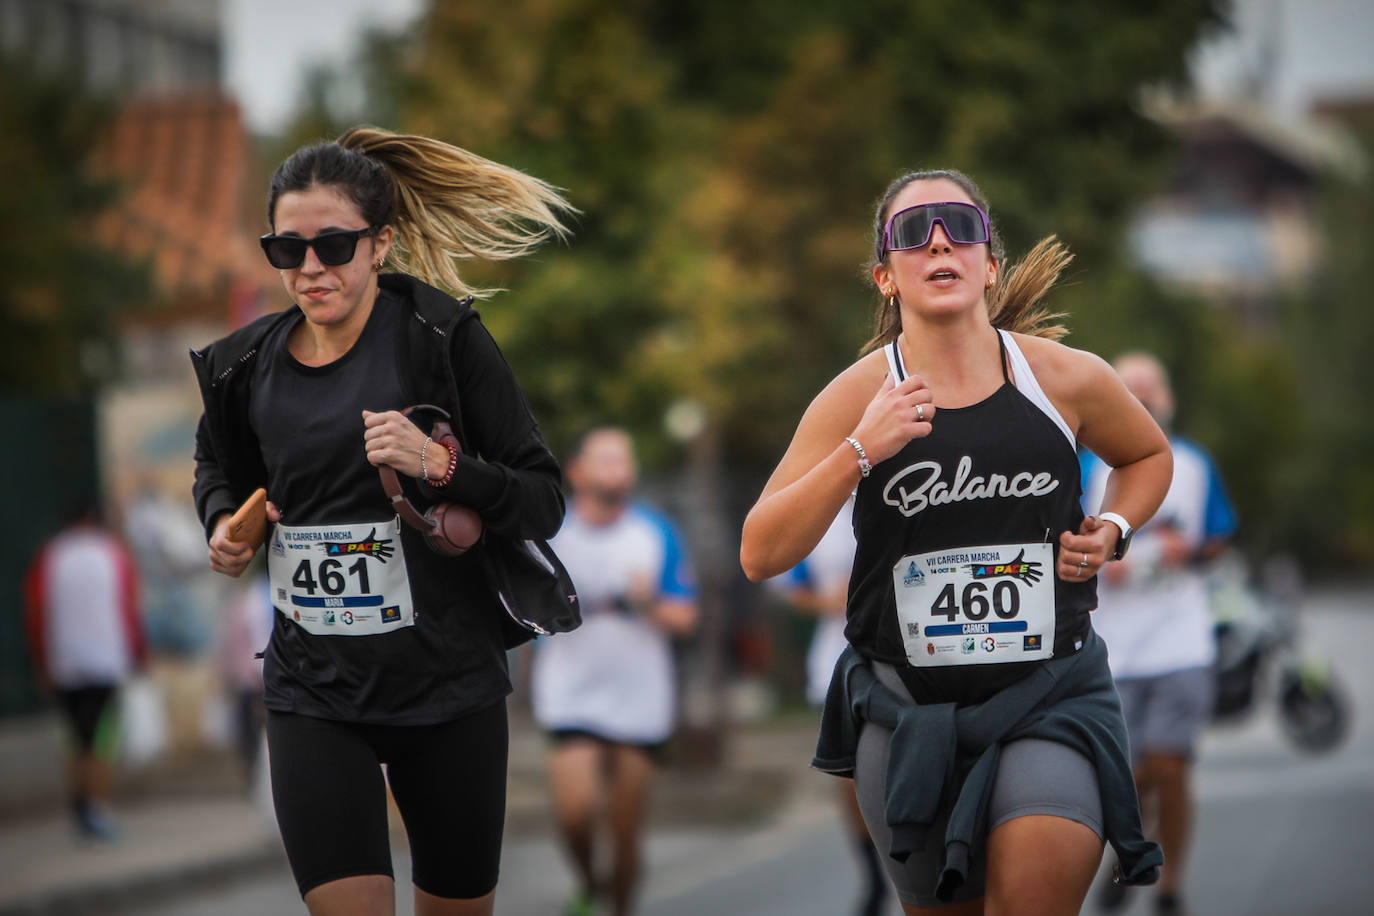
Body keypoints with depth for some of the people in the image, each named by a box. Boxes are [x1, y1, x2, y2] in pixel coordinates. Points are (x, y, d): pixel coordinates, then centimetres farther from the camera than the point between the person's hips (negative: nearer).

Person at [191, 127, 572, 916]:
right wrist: (225, 523, 4)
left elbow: (544, 502, -8)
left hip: (447, 684, -1)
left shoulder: (441, 338, -8)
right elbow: (219, 467, 25)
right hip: (315, 693, 2)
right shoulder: (247, 367, 3)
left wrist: (438, 465, -24)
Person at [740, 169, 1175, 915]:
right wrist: (859, 452, -21)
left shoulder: (1067, 378, -3)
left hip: (1050, 693, -1)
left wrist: (1112, 532, 0)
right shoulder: (858, 397, -5)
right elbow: (760, 555, -11)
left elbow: (1148, 454, 20)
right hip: (908, 706, 1)